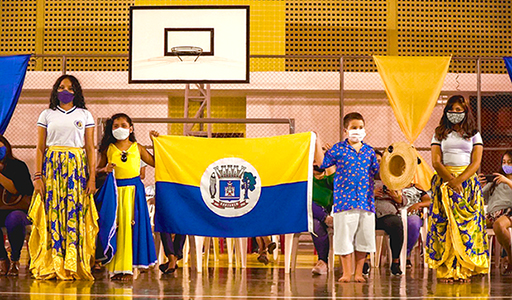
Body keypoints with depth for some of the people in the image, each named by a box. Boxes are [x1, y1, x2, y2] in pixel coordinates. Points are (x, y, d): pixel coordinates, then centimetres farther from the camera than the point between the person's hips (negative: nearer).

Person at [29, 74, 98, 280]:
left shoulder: (85, 115, 10)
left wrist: (92, 177, -2)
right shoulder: (47, 115, 10)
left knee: (75, 213, -7)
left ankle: (73, 267, -4)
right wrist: (38, 177, -3)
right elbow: (40, 148, 7)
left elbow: (90, 148, 6)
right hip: (51, 166, 0)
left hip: (77, 167, 0)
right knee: (52, 212, -6)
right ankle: (50, 266, -2)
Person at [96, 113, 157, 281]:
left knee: (131, 226, -3)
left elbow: (155, 162, 10)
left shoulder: (137, 148, 6)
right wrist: (105, 169, -8)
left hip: (133, 191, 0)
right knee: (115, 227, -1)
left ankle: (127, 268, 4)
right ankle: (116, 268, 5)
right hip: (115, 190, 0)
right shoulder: (108, 149, 6)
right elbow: (98, 169, 14)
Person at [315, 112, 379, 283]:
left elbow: (377, 172, 16)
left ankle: (359, 273, 17)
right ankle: (346, 273, 9)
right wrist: (317, 143, 0)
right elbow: (322, 163, 4)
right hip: (344, 200, -3)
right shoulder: (338, 149, 4)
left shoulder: (369, 151, 13)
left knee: (364, 238, 6)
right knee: (344, 238, -2)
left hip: (366, 200, 3)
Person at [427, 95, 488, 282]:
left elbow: (476, 162, 1)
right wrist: (451, 180, -14)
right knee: (444, 225, -7)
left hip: (468, 181, 0)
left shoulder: (474, 135, 11)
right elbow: (436, 162, 1)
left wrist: (460, 180, -15)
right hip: (444, 181, 0)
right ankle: (445, 271, -8)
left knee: (467, 225, -6)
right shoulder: (439, 134, 12)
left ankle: (465, 270, -5)